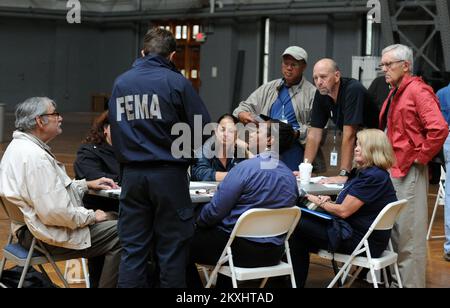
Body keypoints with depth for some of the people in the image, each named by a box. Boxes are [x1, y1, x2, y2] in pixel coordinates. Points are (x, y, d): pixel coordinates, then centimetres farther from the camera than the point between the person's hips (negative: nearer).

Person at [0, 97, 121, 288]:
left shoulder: (18, 146, 10)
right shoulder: (35, 156, -25)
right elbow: (55, 211, -29)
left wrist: (87, 184, 14)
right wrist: (91, 216, -14)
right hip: (49, 236, -11)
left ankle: (97, 282, 23)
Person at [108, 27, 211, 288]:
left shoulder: (120, 83, 6)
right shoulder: (176, 82, -7)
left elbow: (115, 130, 13)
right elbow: (203, 129, -6)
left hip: (132, 174, 4)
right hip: (169, 174, -4)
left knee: (133, 249, 8)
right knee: (171, 250, 4)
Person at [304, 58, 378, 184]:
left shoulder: (353, 90, -25)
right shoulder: (321, 94, -3)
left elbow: (349, 135, -28)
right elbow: (314, 133, -1)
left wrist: (343, 174, -30)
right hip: (354, 149, 6)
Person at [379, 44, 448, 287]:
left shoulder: (418, 91, -13)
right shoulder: (395, 93, 16)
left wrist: (420, 157, -16)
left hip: (409, 172, -10)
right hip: (392, 169, 10)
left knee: (409, 233, -4)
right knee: (393, 230, 17)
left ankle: (411, 282, 3)